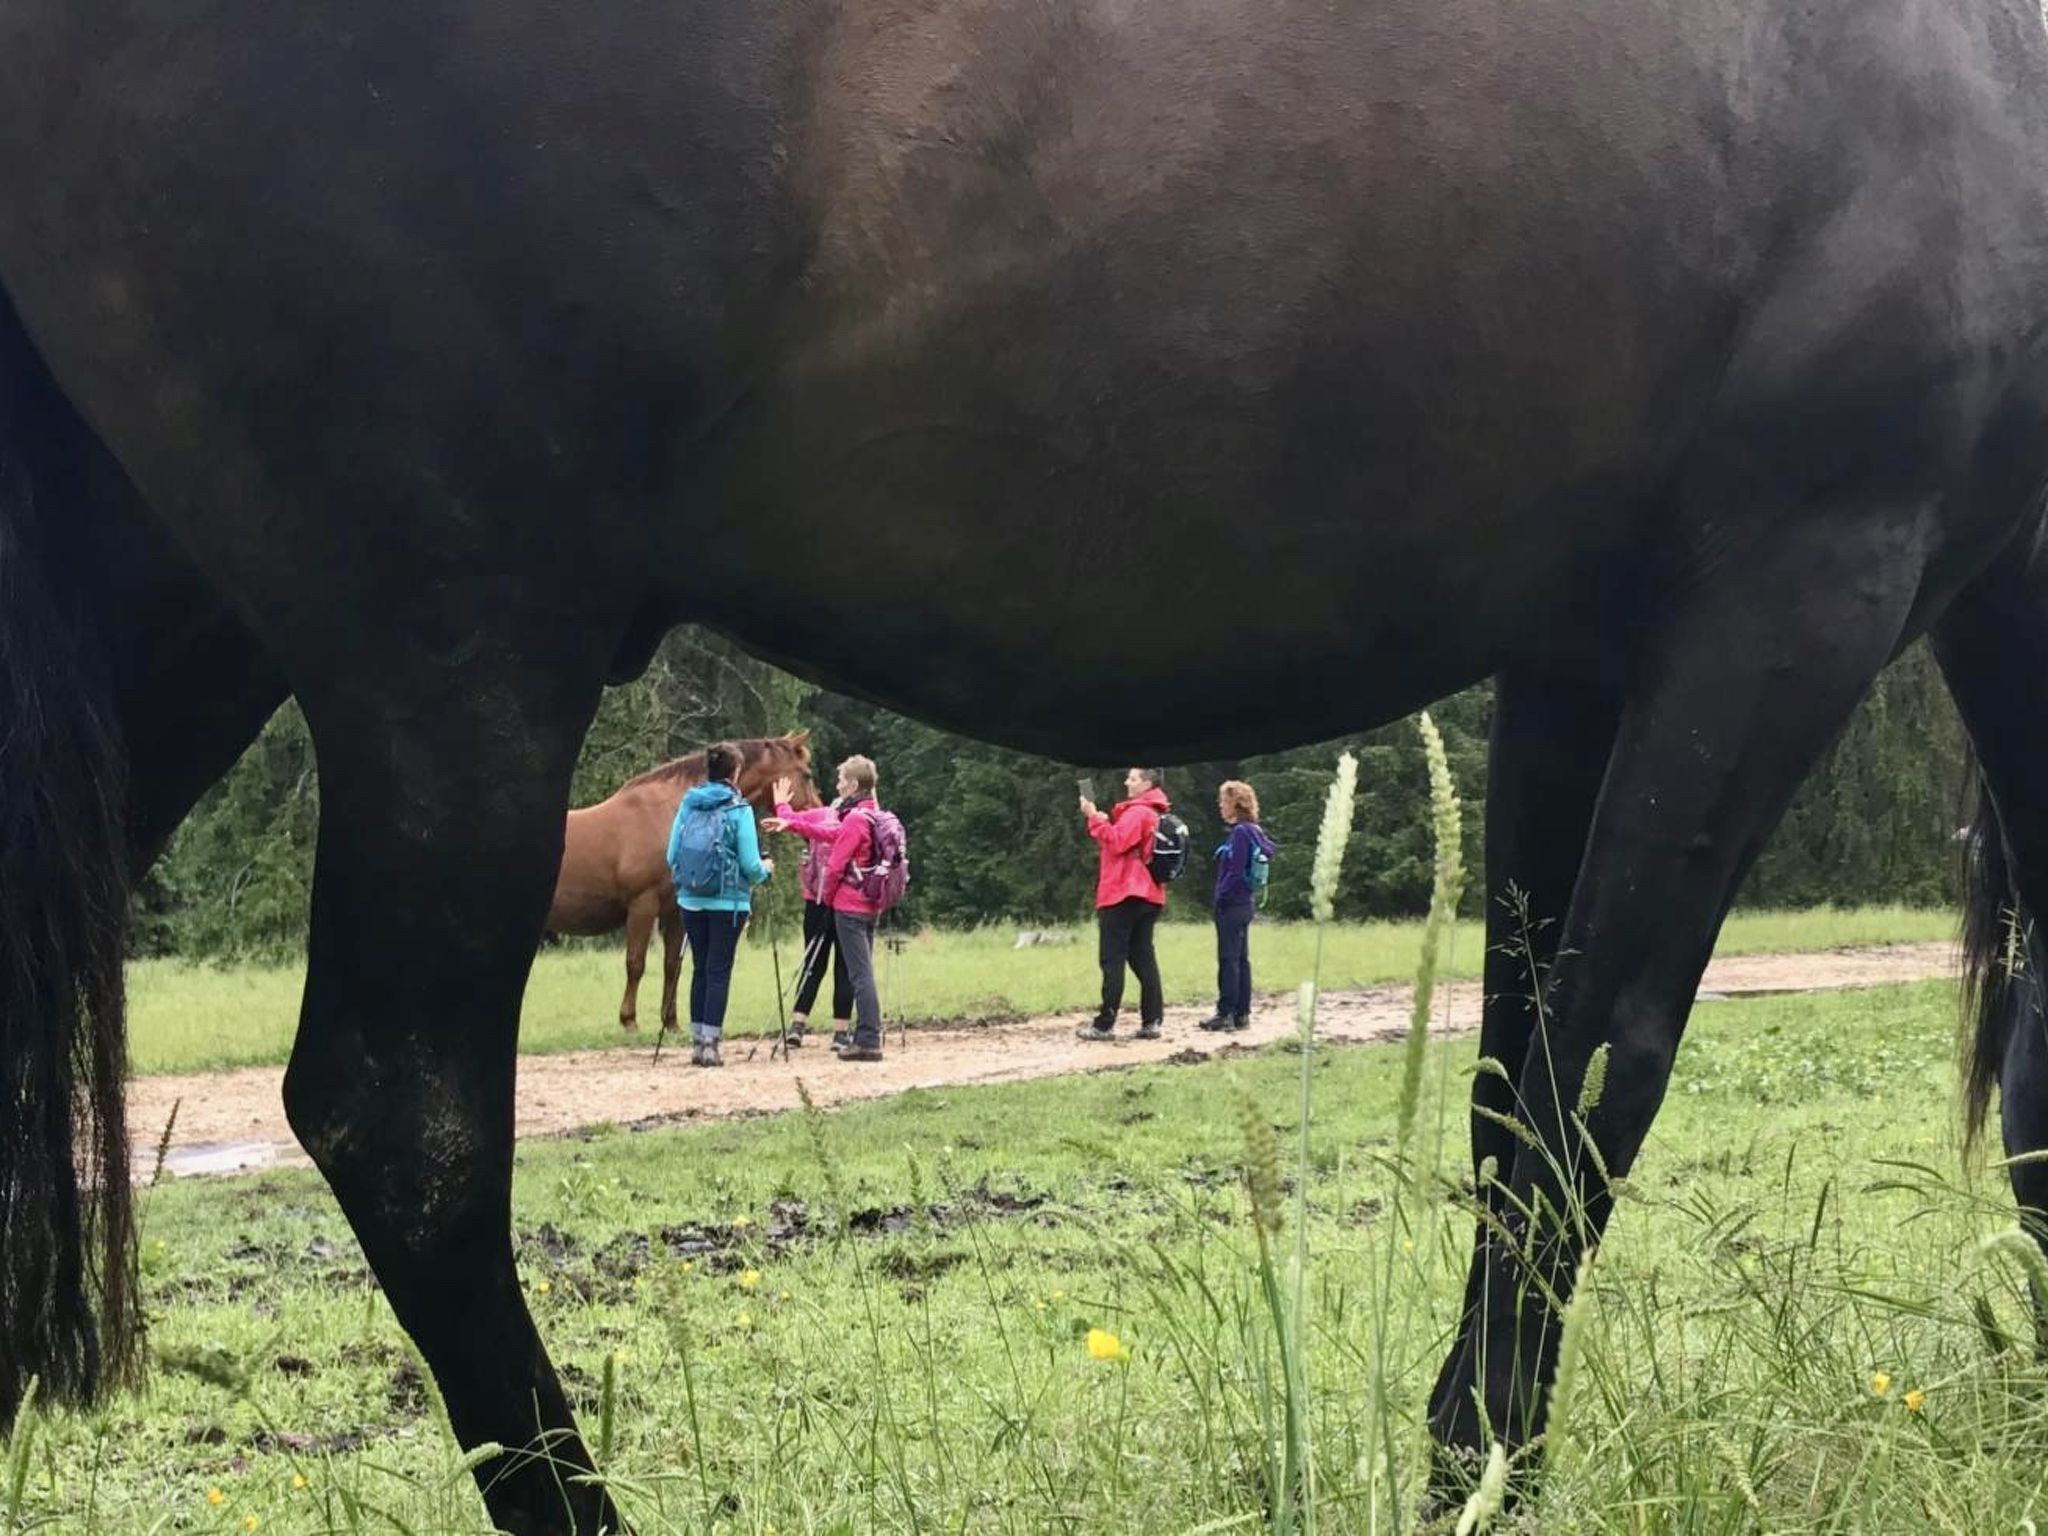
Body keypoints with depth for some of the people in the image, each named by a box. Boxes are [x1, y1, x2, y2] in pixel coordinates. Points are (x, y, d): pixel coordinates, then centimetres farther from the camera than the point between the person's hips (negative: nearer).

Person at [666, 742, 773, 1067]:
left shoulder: (688, 804, 3)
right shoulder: (739, 809, -9)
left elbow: (672, 856, 5)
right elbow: (749, 864, -11)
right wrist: (765, 869, 11)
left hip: (691, 901, 4)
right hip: (727, 902, -4)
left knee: (700, 969, 13)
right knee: (719, 971, 0)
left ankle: (698, 1041, 14)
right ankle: (710, 1044, -3)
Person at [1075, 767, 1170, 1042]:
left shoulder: (1137, 812, -13)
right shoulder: (1153, 814, 19)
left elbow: (1117, 842, -22)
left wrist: (1094, 817, -16)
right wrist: (1104, 821, 8)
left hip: (1122, 895, -9)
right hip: (1147, 895, 9)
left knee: (1113, 960, -7)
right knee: (1143, 958, 7)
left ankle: (1105, 1024, -7)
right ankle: (1152, 1021, 2)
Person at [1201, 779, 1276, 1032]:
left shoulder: (1240, 833, -16)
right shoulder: (1254, 831, 12)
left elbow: (1235, 872, -20)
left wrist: (1221, 897, -12)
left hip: (1232, 904, -9)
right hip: (1245, 904, 9)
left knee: (1228, 959, -6)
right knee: (1240, 959, 11)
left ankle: (1226, 1013, -5)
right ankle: (1242, 1014, 13)